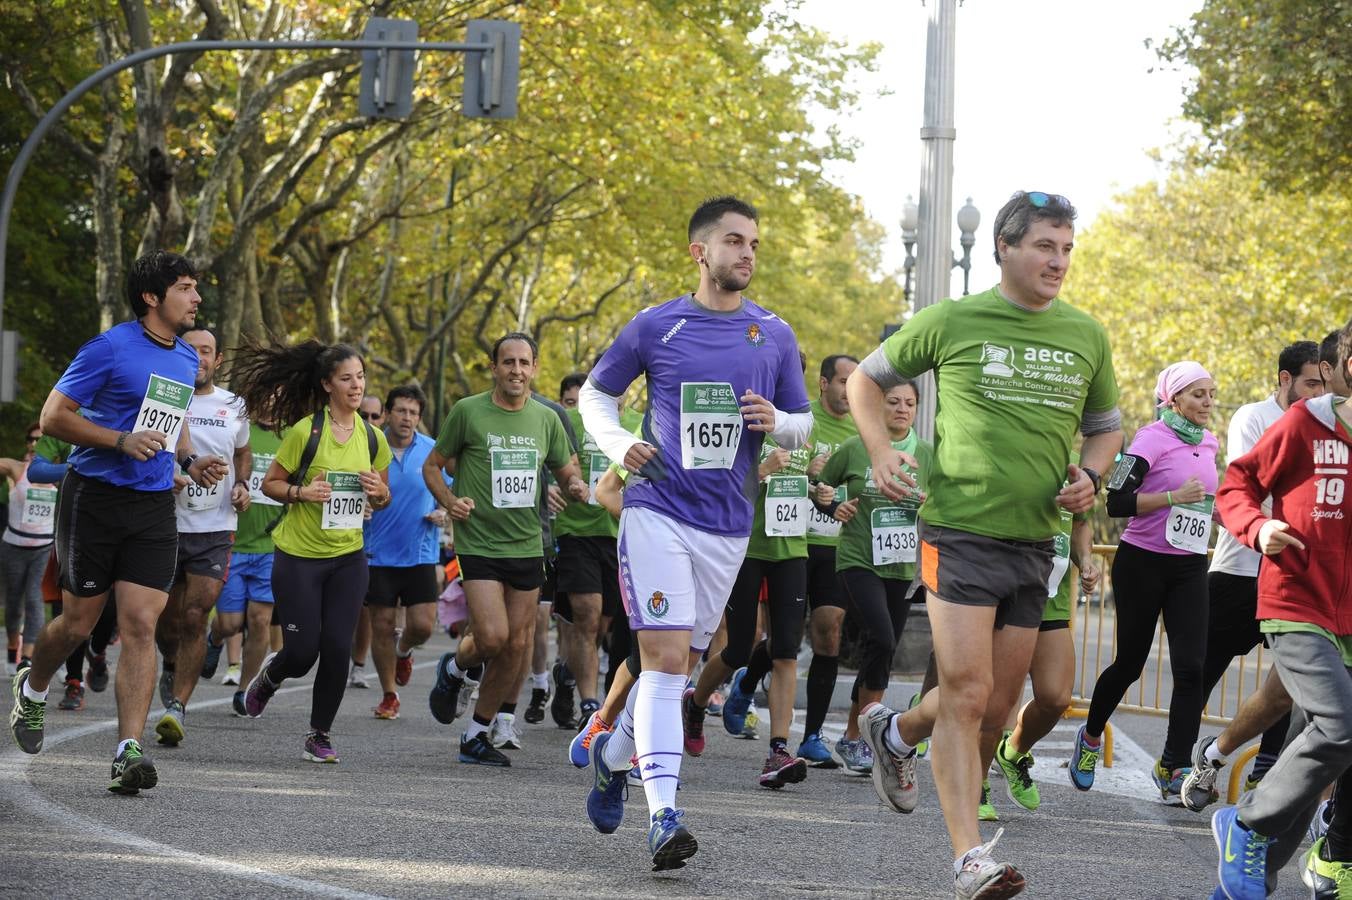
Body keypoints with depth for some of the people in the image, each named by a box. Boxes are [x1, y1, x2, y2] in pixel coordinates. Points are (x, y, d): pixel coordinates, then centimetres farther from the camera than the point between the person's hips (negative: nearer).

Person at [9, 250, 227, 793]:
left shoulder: (187, 361, 11)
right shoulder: (110, 349, -10)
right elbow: (53, 417, -10)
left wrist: (190, 461, 10)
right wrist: (122, 440, -20)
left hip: (154, 506, 5)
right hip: (95, 499, -5)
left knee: (140, 625, -8)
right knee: (78, 623, 5)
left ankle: (128, 754, -13)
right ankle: (33, 687, 38)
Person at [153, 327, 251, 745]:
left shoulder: (233, 407, 7)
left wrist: (241, 484, 6)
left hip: (215, 529, 1)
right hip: (166, 523, 0)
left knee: (195, 617, -11)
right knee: (168, 621, 9)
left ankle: (177, 707, -9)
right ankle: (175, 667, 42)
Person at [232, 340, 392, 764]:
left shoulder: (372, 438, 5)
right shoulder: (305, 431, -9)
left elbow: (384, 497, 16)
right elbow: (270, 483, -3)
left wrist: (378, 492, -6)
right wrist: (301, 492, -21)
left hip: (348, 558, 4)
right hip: (299, 556, -4)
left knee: (338, 649, -5)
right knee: (302, 652, -5)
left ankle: (319, 735, 10)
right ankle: (270, 675, 31)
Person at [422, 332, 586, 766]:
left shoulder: (546, 419, 8)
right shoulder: (468, 412, -4)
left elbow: (566, 471, 18)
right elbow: (433, 465, 5)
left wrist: (577, 486, -6)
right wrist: (449, 501, -13)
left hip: (528, 547, 4)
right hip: (479, 545, -4)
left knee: (517, 647, 4)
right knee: (492, 637, -17)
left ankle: (477, 735, 18)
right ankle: (454, 670, 18)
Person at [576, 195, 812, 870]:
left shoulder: (775, 337, 8)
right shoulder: (656, 327, 1)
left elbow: (803, 425, 16)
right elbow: (595, 394, 13)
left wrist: (777, 422, -8)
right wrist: (619, 446, -6)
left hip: (727, 527, 4)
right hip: (657, 511, -4)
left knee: (678, 663, 12)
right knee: (666, 657, -15)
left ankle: (614, 753, 39)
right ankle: (663, 816, -19)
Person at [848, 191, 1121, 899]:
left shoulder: (1087, 337, 10)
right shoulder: (951, 322, -2)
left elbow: (1105, 426, 24)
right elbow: (866, 378, 11)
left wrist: (1089, 475, 2)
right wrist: (880, 451, -5)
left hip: (1035, 542, 5)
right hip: (960, 532, -5)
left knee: (997, 707, 11)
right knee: (967, 693, -13)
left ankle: (894, 734, 41)